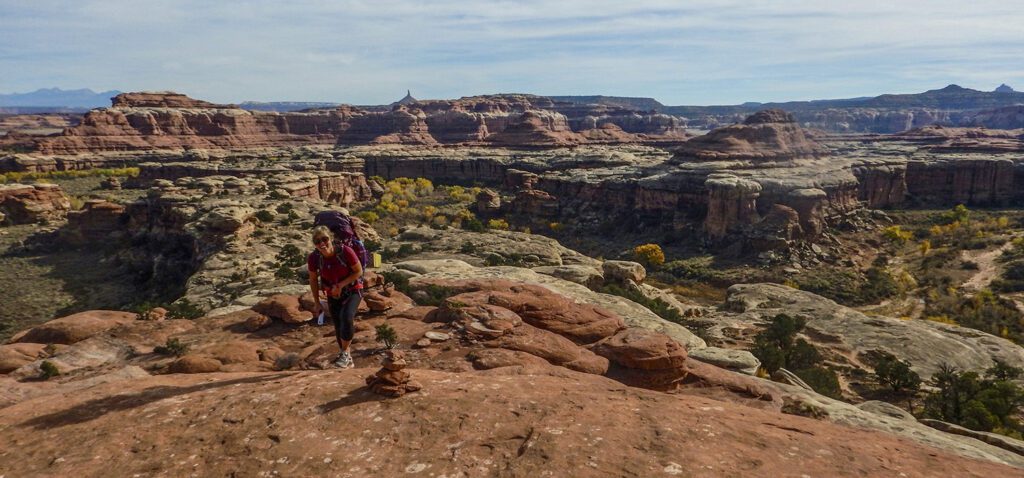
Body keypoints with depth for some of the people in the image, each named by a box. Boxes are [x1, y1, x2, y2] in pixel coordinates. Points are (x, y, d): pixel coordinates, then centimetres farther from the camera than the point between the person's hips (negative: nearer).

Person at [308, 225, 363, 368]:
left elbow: (359, 272, -15)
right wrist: (317, 303, 1)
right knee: (339, 328, 9)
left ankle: (344, 353, -9)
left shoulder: (345, 251, -28)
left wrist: (341, 285, -22)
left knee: (346, 317, -28)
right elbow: (313, 280, -3)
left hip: (352, 291, -3)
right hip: (332, 295, 3)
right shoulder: (313, 258, -20)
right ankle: (348, 361, 30)